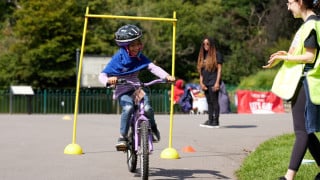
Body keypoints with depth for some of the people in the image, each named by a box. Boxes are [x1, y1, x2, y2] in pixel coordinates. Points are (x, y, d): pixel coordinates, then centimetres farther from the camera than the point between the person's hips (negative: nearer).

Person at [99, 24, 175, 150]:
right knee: (128, 108, -34)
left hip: (137, 88, 3)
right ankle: (123, 136, -19)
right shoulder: (118, 58, -9)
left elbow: (153, 67, -10)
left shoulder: (140, 57, 2)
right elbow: (102, 75, -13)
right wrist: (108, 80, -37)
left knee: (147, 108, -24)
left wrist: (166, 76, -28)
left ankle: (153, 128, 8)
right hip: (122, 91, -3)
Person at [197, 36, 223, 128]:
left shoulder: (216, 55, -2)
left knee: (214, 101, -5)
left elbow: (219, 69, -7)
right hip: (206, 83, 6)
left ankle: (216, 121, -3)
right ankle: (210, 120, 11)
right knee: (209, 102, 8)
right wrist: (201, 82, 7)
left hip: (213, 82, -6)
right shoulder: (202, 56, 16)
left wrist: (217, 82, -14)